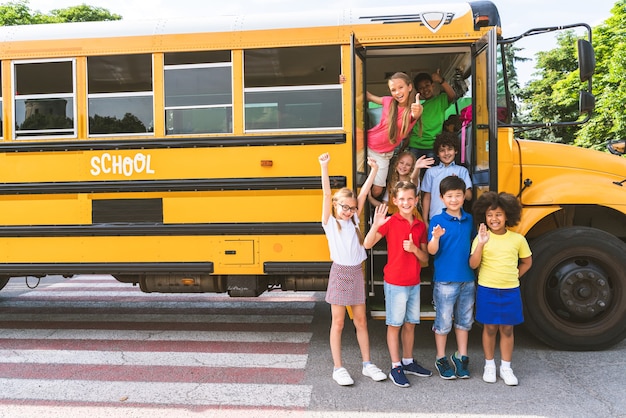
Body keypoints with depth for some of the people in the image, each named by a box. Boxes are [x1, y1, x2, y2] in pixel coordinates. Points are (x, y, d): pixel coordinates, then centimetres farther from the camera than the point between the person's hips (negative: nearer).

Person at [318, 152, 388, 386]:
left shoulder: (353, 221, 7)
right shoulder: (330, 223, -4)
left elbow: (364, 194, 3)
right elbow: (326, 195, -14)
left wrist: (374, 171, -2)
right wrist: (324, 167, -23)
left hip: (356, 273, 4)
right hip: (339, 273, -4)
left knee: (361, 321, 13)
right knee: (338, 323, 4)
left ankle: (367, 364, 24)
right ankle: (338, 368, 15)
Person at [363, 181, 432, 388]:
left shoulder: (420, 225, 5)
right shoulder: (390, 222, -9)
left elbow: (425, 258, 6)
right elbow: (367, 244, -19)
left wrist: (415, 249, -14)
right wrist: (375, 225, -34)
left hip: (414, 283, 5)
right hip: (395, 282, -5)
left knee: (410, 323, 15)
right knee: (394, 324, 5)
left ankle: (408, 362, 31)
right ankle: (396, 367, 15)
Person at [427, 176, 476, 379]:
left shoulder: (469, 219, 5)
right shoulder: (437, 220, -9)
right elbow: (432, 250, -16)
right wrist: (436, 237, -33)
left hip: (467, 279, 5)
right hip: (445, 280, -4)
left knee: (464, 320, 16)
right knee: (443, 321, 7)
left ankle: (461, 357, 31)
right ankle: (441, 359, 23)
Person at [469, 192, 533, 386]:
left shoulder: (518, 239, -2)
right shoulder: (481, 238, -7)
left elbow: (527, 261, 13)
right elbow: (473, 264, -16)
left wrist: (513, 276, 3)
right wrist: (481, 244, -28)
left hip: (510, 292, 1)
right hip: (487, 291, -1)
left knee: (507, 329, 11)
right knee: (489, 328, 10)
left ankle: (506, 367, 24)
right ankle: (489, 365, 26)